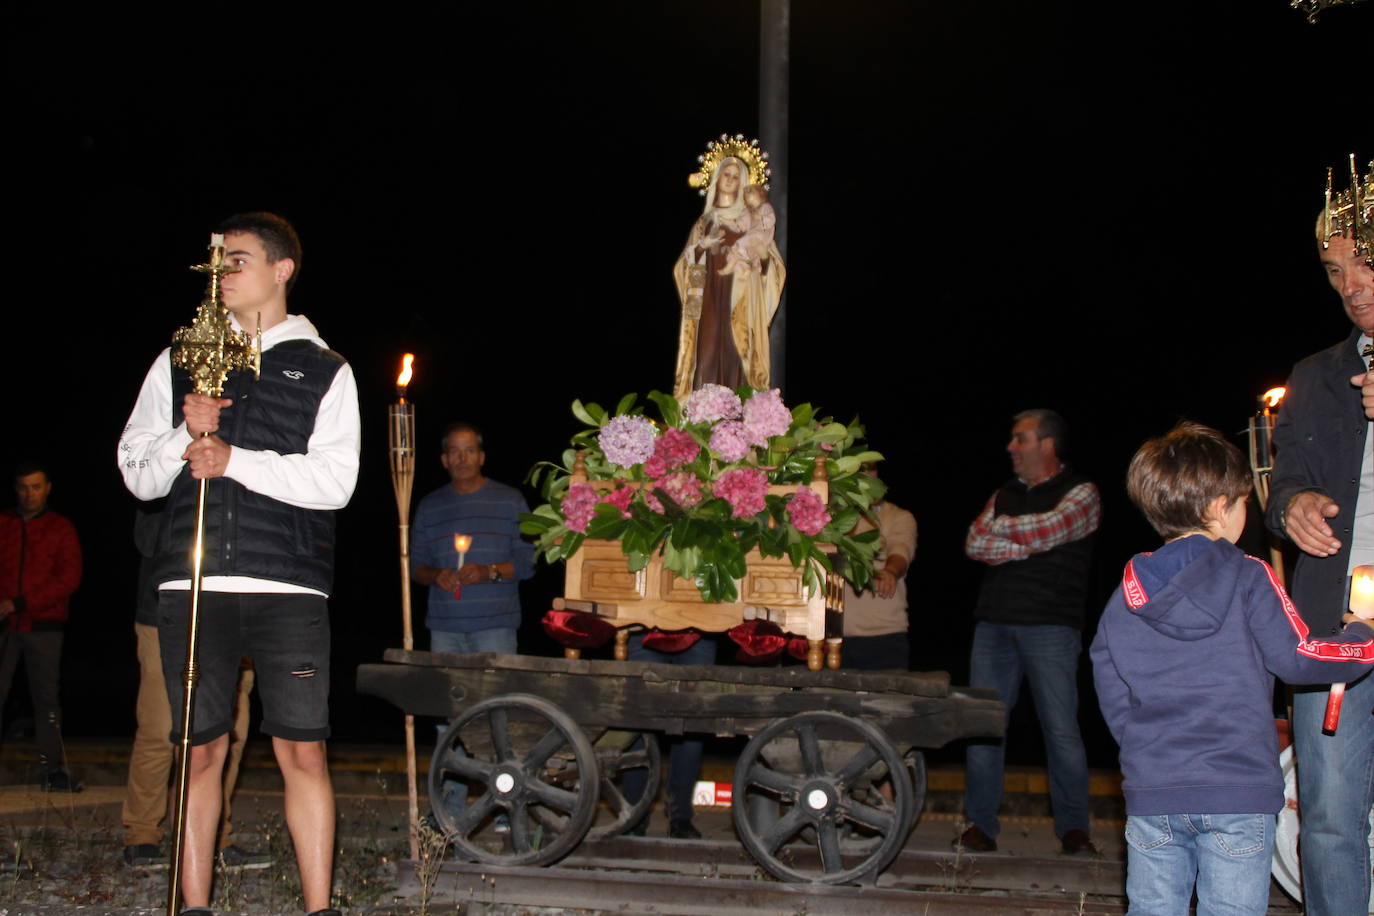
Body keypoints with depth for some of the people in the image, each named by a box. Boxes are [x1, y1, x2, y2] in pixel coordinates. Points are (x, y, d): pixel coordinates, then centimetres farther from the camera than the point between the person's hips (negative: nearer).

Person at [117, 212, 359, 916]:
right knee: (201, 750, 5)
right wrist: (185, 434, -7)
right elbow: (138, 476, 12)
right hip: (192, 585, 2)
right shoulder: (180, 362, 16)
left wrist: (235, 458, -11)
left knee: (302, 751, -5)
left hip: (289, 588, -2)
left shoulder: (324, 370, 10)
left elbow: (334, 481, -2)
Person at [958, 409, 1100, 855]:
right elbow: (974, 544, 6)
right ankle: (980, 824, 8)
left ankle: (1073, 827, 7)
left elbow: (1048, 529, -13)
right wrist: (1027, 546, -6)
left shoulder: (1080, 493, 4)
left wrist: (997, 526, 1)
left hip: (1051, 625, -5)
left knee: (1061, 729, -5)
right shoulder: (1005, 495, 19)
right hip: (995, 622, 5)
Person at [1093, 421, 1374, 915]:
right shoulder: (1248, 579, -6)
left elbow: (1111, 697, 9)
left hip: (1150, 794, 3)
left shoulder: (1125, 596, 6)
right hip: (1237, 794, -3)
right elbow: (1296, 657, -7)